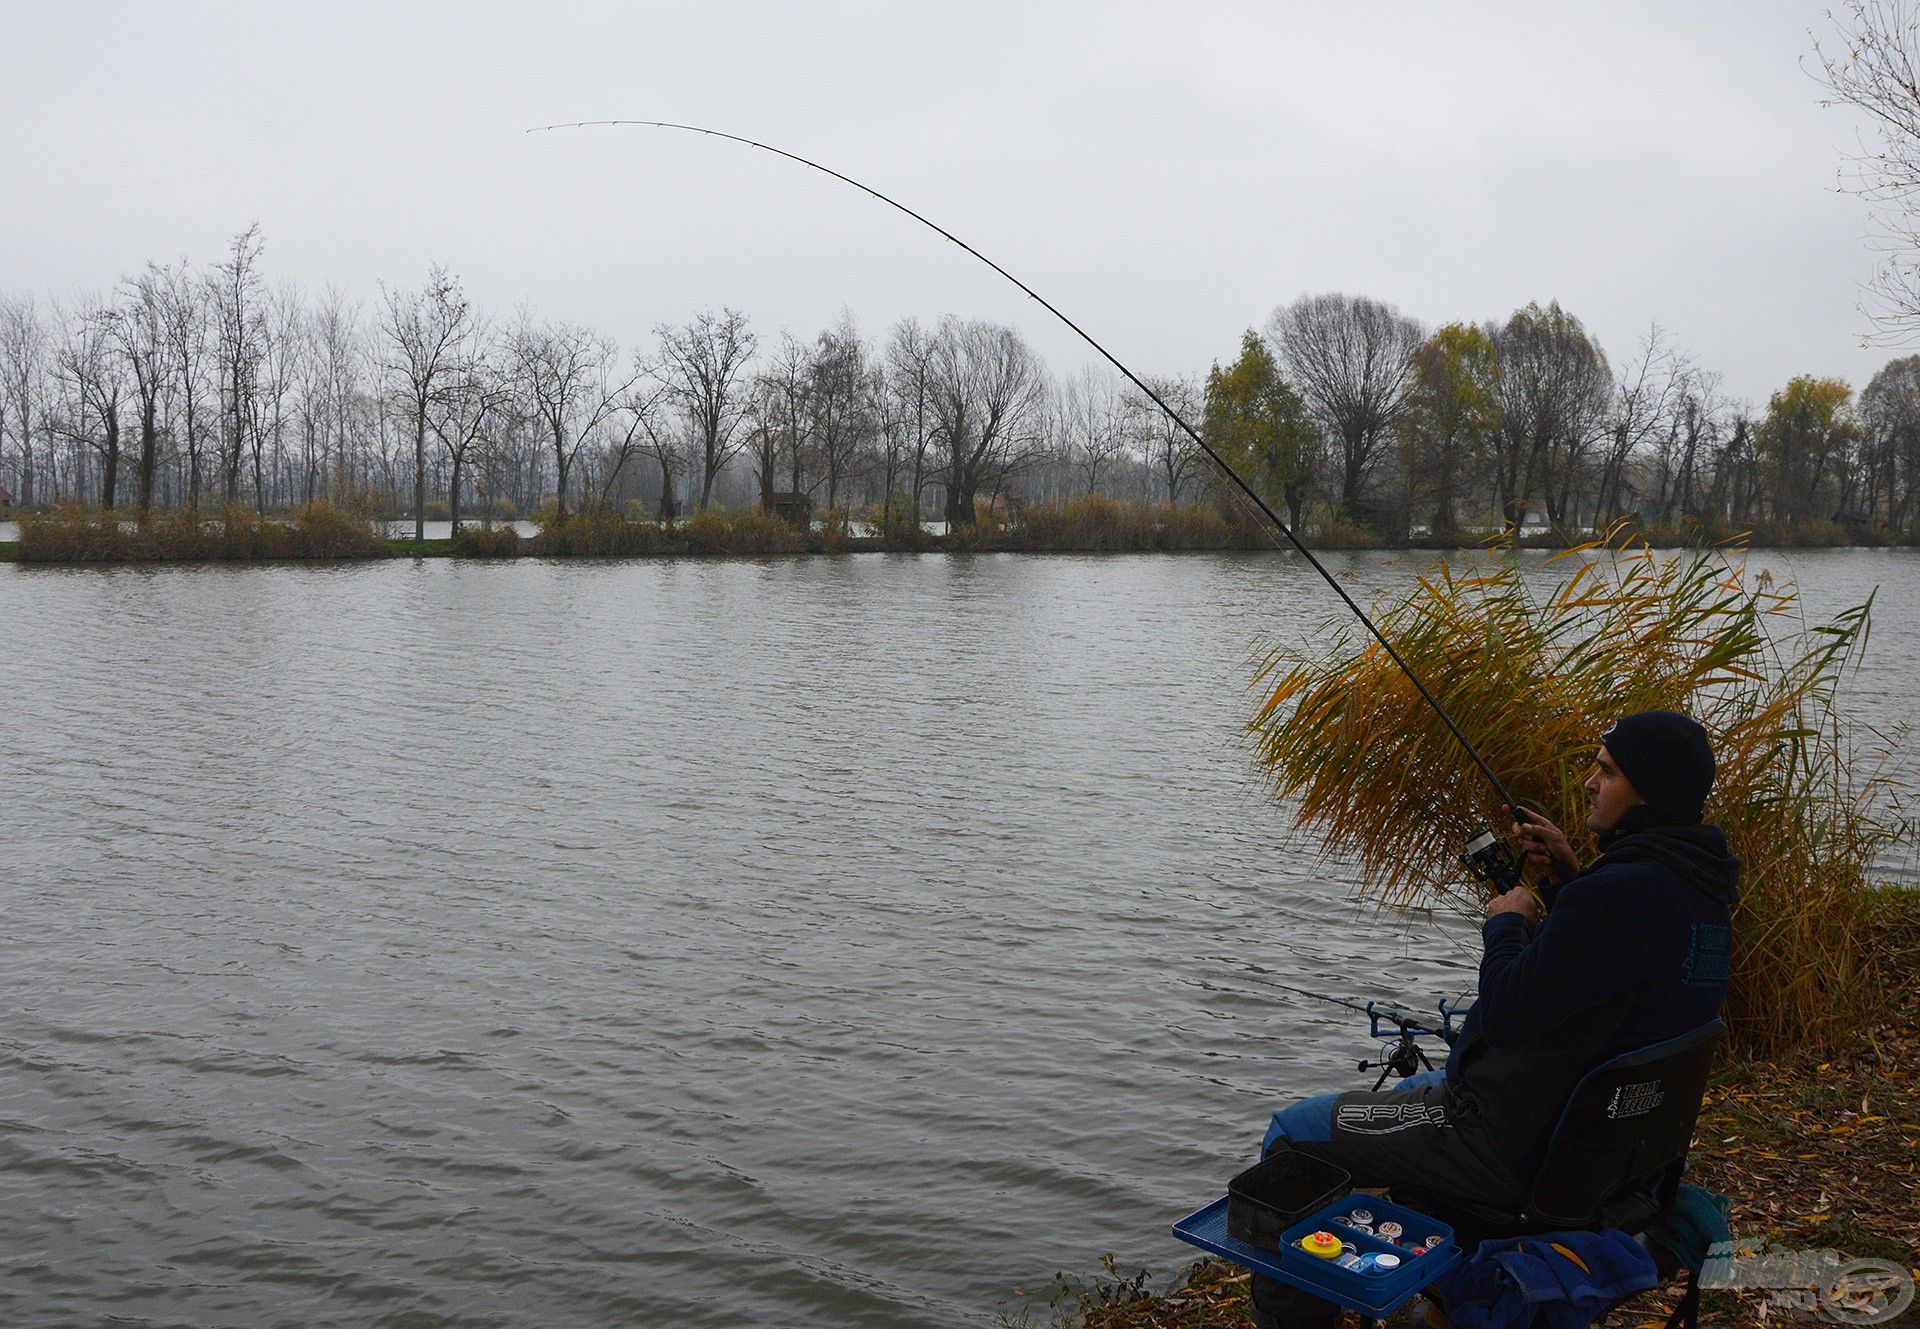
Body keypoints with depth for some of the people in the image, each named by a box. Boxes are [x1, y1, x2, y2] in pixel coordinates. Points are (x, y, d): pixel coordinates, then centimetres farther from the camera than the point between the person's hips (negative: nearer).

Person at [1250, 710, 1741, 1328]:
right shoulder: (1702, 890, 4)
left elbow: (1510, 1013, -26)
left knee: (1290, 1135, -1)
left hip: (1523, 1146, -11)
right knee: (1414, 1090, 37)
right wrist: (1568, 878, 6)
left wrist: (1505, 924, -8)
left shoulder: (1621, 891, -28)